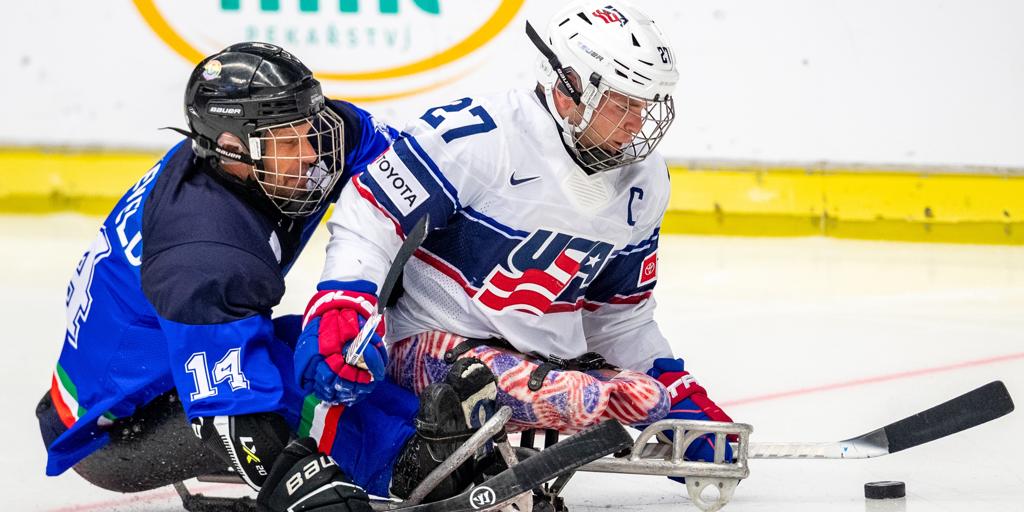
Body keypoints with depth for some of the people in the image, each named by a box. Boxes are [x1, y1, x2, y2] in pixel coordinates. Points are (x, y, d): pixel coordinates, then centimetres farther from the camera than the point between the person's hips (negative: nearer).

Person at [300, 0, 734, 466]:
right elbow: (367, 218, -17)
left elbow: (622, 316, 19)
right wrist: (340, 315, -30)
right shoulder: (479, 135, -18)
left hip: (544, 359, 9)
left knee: (645, 397, -18)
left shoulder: (643, 185, 6)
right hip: (430, 344, -9)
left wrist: (681, 397, 15)